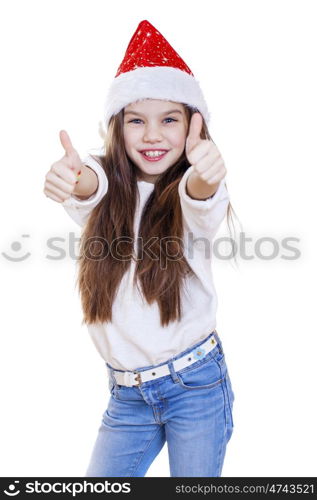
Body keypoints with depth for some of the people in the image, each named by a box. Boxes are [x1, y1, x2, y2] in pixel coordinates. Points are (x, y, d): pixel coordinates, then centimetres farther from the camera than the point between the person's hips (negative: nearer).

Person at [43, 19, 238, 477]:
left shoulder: (192, 197, -6)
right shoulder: (105, 191, -2)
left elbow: (203, 199, -30)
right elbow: (89, 186, -25)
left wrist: (206, 177, -53)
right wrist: (75, 179, -49)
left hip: (196, 385, -2)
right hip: (126, 393, 2)